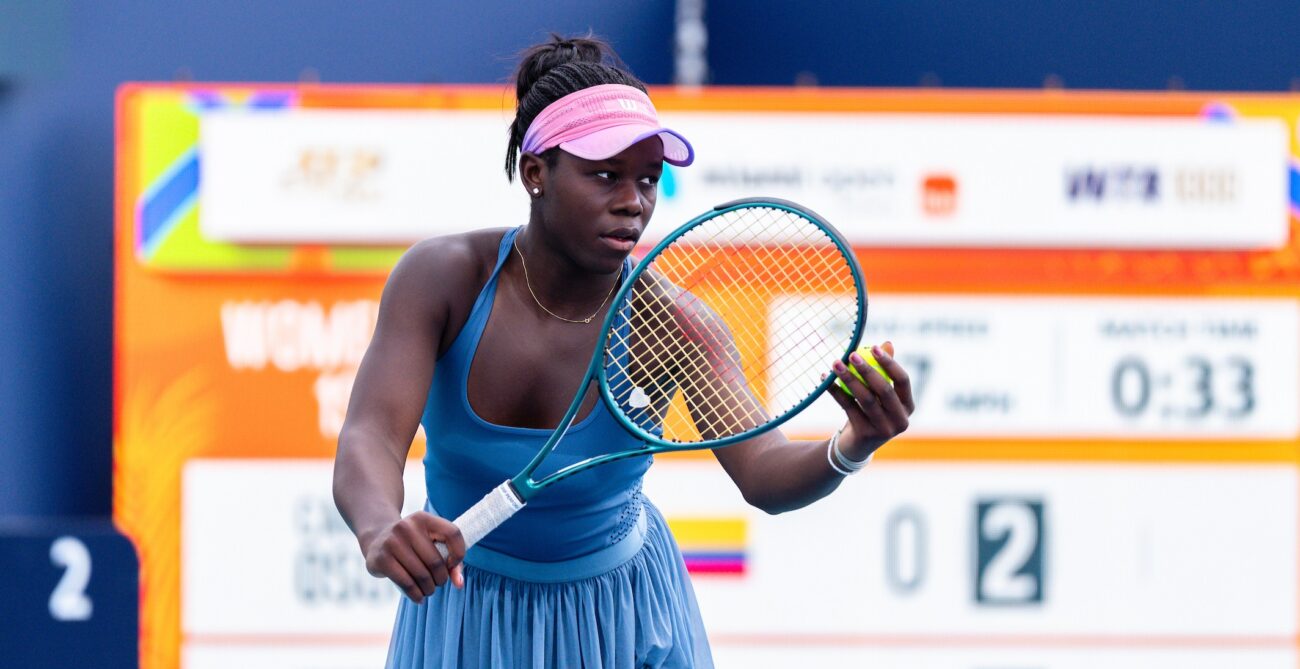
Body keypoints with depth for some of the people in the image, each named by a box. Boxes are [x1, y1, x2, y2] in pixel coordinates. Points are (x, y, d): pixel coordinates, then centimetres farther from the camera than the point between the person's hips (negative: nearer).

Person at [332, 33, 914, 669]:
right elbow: (370, 439, -35)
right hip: (464, 610, 0)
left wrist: (850, 449, -56)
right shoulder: (442, 277, -23)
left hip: (621, 618, 0)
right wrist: (381, 530, -59)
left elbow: (763, 474, -32)